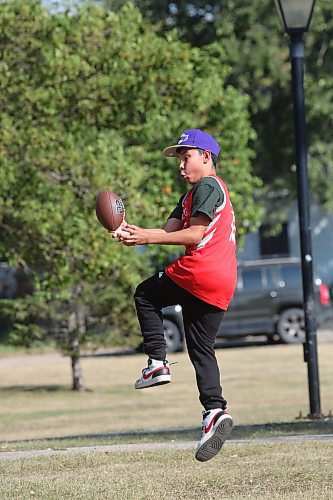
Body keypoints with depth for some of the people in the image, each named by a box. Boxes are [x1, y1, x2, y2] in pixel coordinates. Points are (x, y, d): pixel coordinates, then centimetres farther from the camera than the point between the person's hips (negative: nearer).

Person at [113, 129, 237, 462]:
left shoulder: (208, 186, -4)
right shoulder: (192, 194, 27)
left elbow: (195, 235, -15)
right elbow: (170, 231, 15)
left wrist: (148, 237, -15)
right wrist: (135, 233, -1)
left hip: (199, 272, -9)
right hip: (222, 286, 9)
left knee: (145, 295, 12)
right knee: (202, 349, 9)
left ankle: (157, 362, 1)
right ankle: (214, 409, -5)